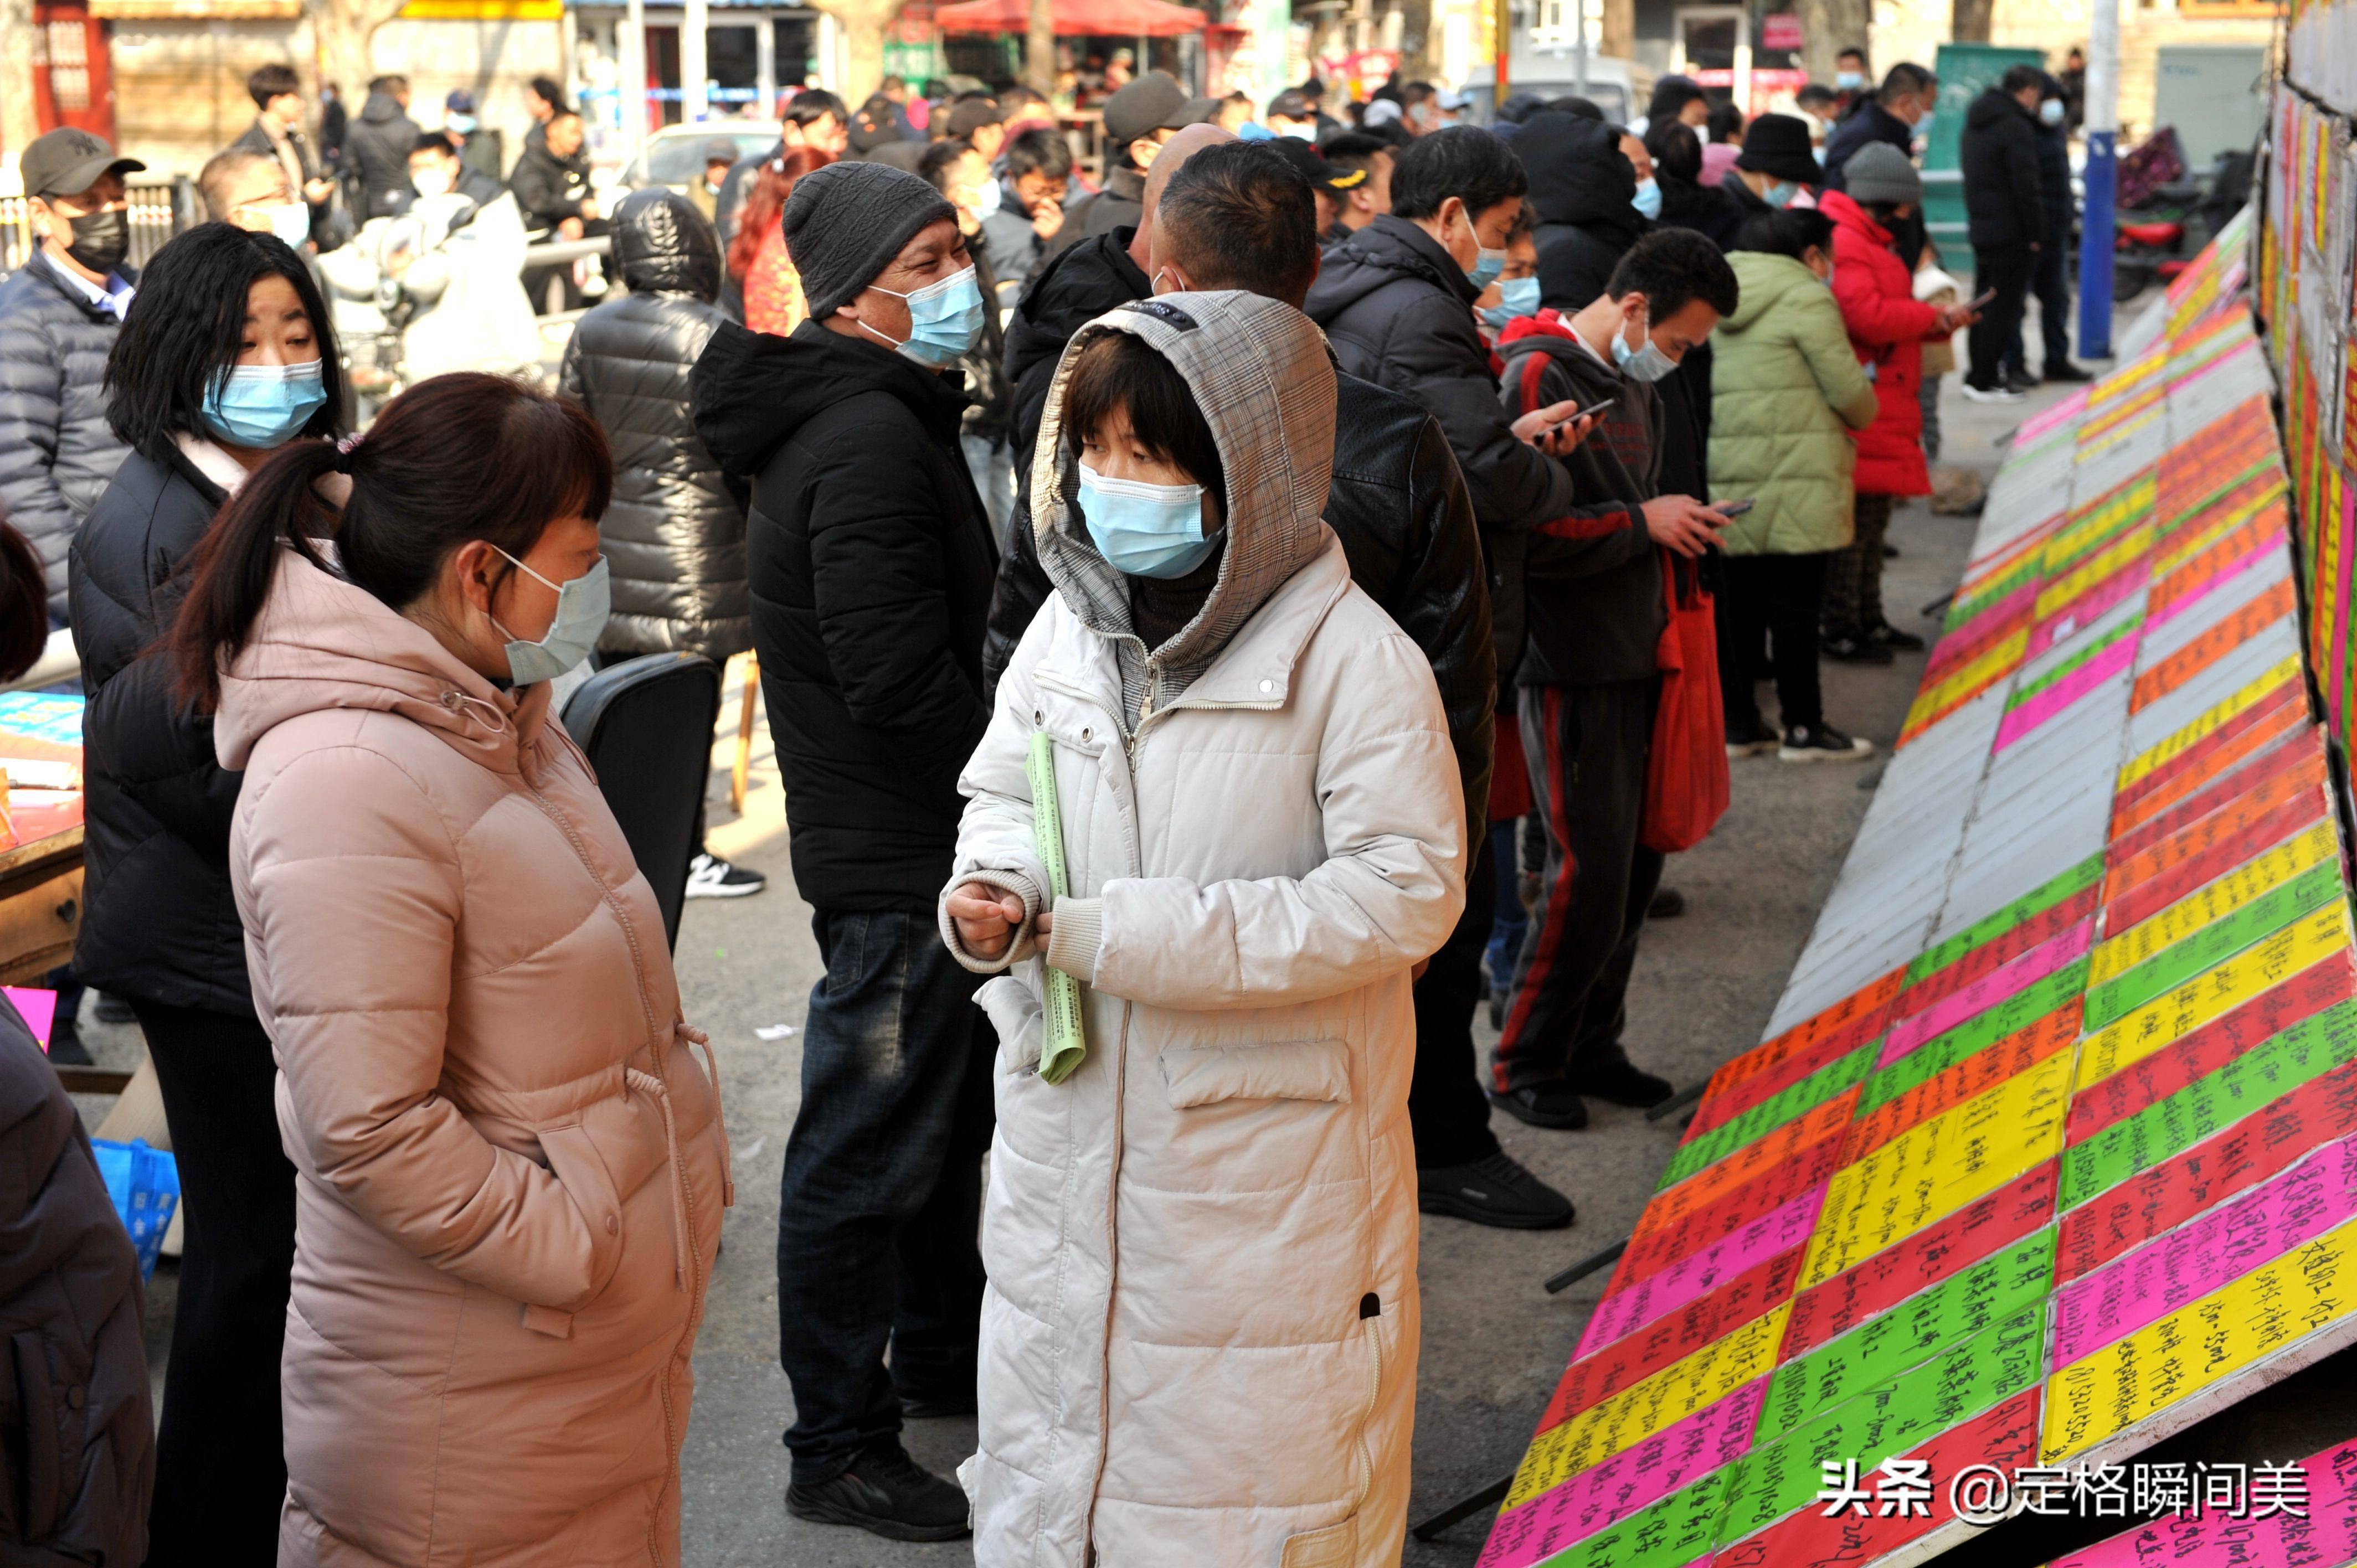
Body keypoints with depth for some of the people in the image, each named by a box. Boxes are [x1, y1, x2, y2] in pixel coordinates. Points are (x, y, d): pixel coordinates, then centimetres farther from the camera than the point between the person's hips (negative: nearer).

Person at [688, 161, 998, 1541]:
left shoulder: (892, 417, 12)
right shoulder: (870, 441, -22)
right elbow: (902, 679, -27)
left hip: (907, 841, 11)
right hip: (896, 856, -11)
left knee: (949, 1104, 24)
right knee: (870, 1147, 0)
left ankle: (940, 1352, 41)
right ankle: (840, 1449, 11)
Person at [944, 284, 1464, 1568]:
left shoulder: (1352, 657, -16)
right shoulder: (1073, 620, 1)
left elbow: (1406, 889, -20)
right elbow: (1003, 788, 15)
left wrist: (1119, 933, -23)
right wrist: (993, 896, -11)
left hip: (1266, 1160, -5)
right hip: (1070, 1134, 5)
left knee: (1248, 1463, 8)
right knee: (1051, 1448, 19)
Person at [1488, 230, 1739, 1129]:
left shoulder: (1637, 386, 15)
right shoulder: (1539, 376, -15)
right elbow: (1527, 537, -23)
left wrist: (1679, 525, 10)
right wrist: (1644, 522, -15)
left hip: (1637, 654, 9)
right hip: (1572, 668, -9)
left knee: (1638, 861, 12)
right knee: (1589, 870, -6)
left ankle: (1593, 1045, 25)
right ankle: (1524, 1063, 9)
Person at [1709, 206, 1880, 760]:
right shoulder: (1807, 299, -6)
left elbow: (1699, 386, 17)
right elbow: (1850, 392, -8)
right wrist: (1863, 413, 16)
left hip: (1725, 475, 6)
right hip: (1796, 477, -6)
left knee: (1738, 602, 11)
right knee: (1795, 602, -1)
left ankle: (1739, 722, 16)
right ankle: (1803, 728, 5)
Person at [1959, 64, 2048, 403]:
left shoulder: (1975, 123, 14)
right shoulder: (2016, 127, -15)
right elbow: (2025, 187, -18)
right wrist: (2035, 233, -11)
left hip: (1981, 230, 9)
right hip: (2010, 232, -9)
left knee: (1984, 304, 16)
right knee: (2003, 307, -5)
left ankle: (1977, 372, 22)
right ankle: (1984, 381, -5)